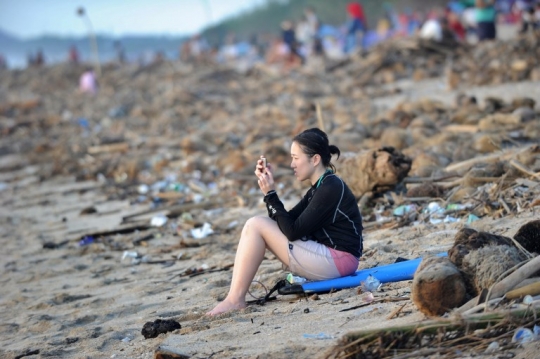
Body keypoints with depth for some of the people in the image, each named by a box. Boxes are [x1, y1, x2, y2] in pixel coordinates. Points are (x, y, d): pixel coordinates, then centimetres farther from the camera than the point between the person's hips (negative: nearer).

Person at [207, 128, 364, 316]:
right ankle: (235, 297, 1)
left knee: (256, 226, -11)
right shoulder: (320, 187, 14)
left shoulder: (330, 188, -15)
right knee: (263, 224, 10)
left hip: (338, 260, -10)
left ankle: (235, 300, -12)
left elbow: (293, 231, -18)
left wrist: (271, 194, -14)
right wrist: (268, 187, 3)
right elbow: (286, 222, 11)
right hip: (327, 258, 10)